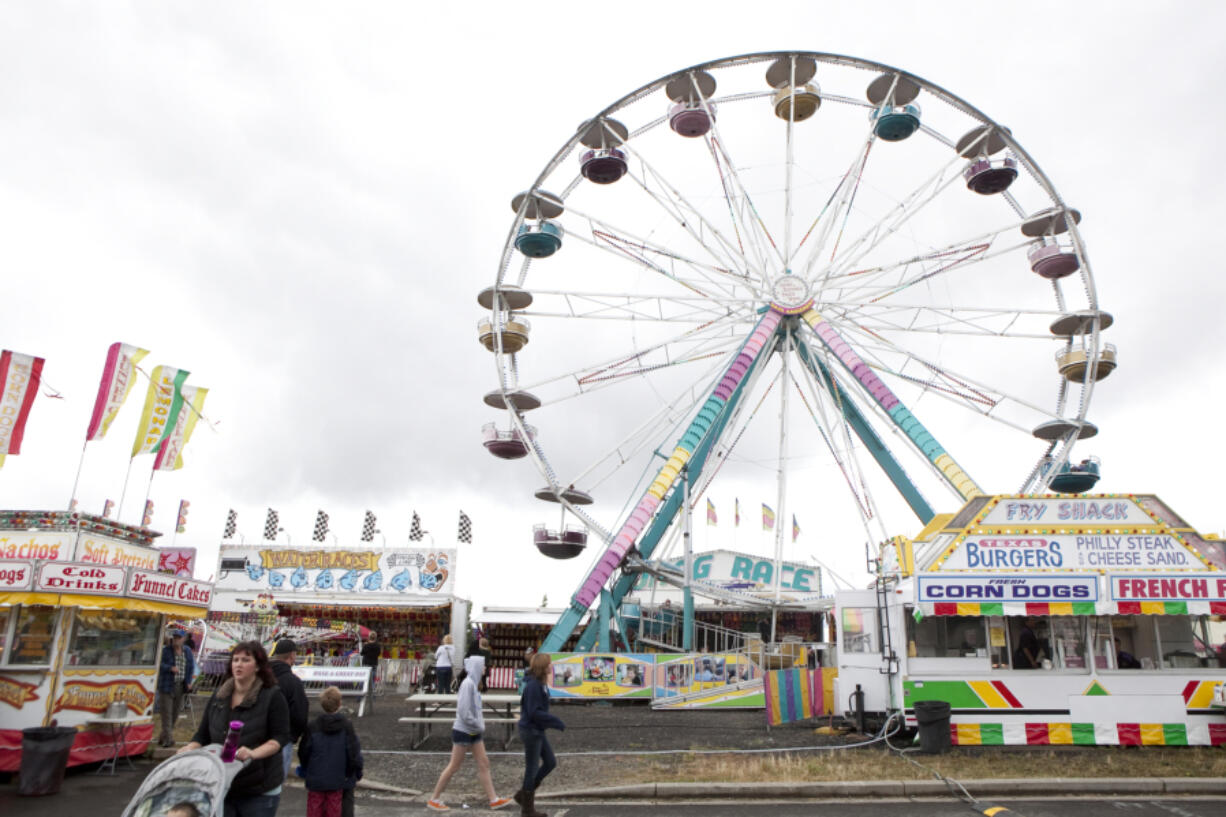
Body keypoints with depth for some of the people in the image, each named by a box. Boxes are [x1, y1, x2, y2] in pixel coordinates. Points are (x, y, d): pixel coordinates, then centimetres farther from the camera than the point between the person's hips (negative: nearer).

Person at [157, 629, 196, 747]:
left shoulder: (187, 651, 8)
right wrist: (170, 668, -25)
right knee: (167, 712, -6)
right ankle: (168, 739, -3)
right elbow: (159, 664, -11)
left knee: (176, 712, 9)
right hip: (167, 686, -5)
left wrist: (189, 681, 6)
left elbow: (191, 666, 14)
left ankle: (163, 737, 23)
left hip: (181, 686, 5)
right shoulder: (166, 650, -6)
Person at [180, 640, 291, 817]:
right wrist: (191, 748, -7)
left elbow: (280, 737, -11)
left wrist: (254, 753, -26)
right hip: (222, 787, 4)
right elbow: (203, 734, 13)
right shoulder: (219, 696, 9)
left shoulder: (272, 696, -6)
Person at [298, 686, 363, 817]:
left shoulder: (313, 727, -9)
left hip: (315, 780, 0)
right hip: (338, 780, 0)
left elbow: (303, 751, 0)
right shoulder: (346, 726, -10)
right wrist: (357, 773, 6)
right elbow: (354, 752, -9)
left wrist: (304, 770, 20)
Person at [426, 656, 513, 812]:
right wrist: (479, 726, -17)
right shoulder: (468, 683, -21)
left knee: (484, 764, 9)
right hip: (463, 732, -9)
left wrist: (480, 724, 6)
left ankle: (494, 799, 14)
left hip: (474, 732, 9)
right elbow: (463, 711, -26)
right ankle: (434, 799, 16)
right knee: (454, 766, 2)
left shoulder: (473, 683, 7)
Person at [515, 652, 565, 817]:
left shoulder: (540, 684, 7)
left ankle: (524, 794, 24)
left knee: (550, 762, 14)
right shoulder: (533, 685, -22)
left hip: (538, 731, 10)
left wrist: (554, 722, 9)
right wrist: (556, 721, -19)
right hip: (531, 730, -10)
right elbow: (534, 712, -24)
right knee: (532, 768, 3)